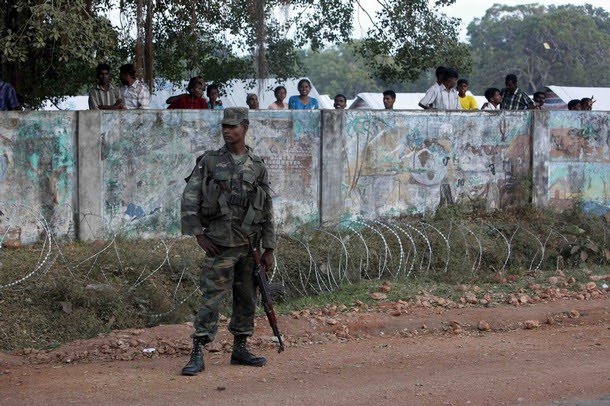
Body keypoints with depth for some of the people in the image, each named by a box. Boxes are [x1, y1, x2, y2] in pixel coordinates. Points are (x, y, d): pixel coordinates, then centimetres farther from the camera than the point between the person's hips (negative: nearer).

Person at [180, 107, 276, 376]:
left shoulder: (258, 167, 6)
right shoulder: (209, 162, -1)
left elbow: (267, 210, 8)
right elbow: (189, 199, -3)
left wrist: (269, 249, 6)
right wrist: (199, 235, -10)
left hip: (249, 243, 4)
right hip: (221, 243, -4)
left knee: (247, 299, 10)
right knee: (212, 298, -7)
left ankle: (240, 349, 22)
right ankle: (197, 355, -6)